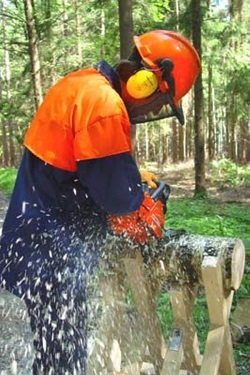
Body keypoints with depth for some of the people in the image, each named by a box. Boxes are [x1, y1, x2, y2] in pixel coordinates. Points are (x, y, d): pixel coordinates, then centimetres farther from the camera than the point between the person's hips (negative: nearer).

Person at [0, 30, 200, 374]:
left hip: (41, 238, 10)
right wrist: (150, 212, -1)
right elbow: (117, 193, -21)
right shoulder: (105, 104, -22)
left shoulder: (84, 83, 9)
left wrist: (133, 174, 10)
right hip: (52, 251, -10)